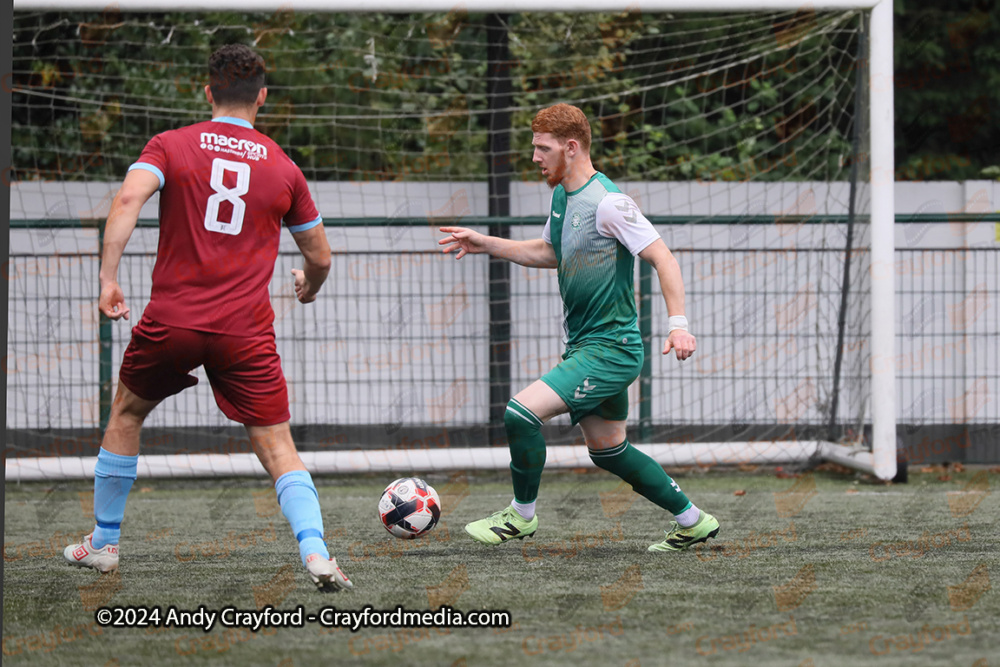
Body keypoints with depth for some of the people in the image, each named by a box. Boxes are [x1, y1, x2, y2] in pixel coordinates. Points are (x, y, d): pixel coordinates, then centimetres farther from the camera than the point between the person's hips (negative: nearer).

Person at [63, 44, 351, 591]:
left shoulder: (170, 146, 4)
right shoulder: (283, 169, 8)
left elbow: (128, 199, -15)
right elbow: (319, 257, 16)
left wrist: (107, 277, -16)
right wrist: (308, 289, 38)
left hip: (172, 320, 0)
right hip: (247, 332, 0)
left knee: (125, 415, 24)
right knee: (277, 448, 2)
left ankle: (103, 543, 30)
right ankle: (315, 551, -20)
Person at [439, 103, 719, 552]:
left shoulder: (607, 203, -19)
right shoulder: (561, 195, 9)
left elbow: (663, 259, -22)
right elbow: (549, 253, 27)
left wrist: (677, 324, -32)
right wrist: (484, 244, 19)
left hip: (610, 350, -10)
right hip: (586, 346, 10)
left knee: (521, 413, -18)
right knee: (607, 451, 16)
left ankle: (521, 515, 2)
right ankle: (692, 522, 28)